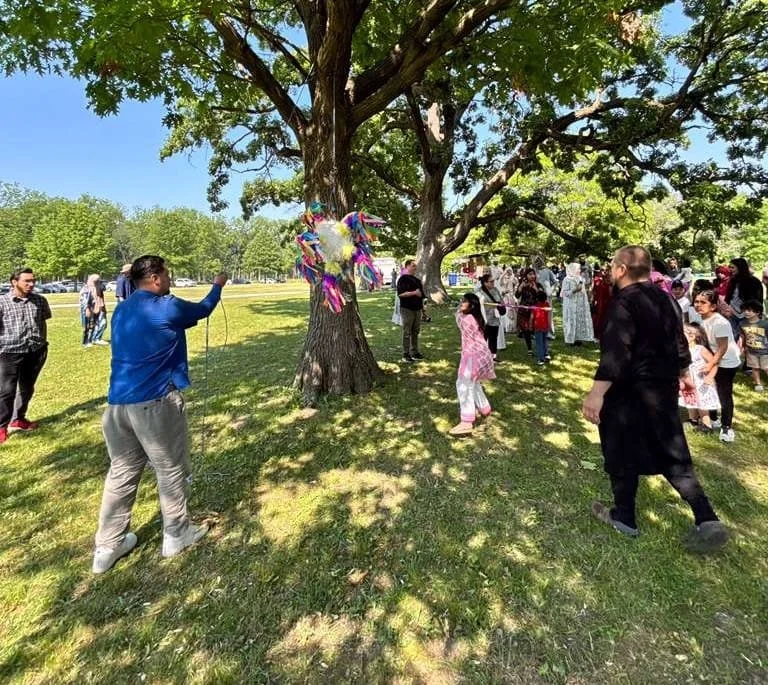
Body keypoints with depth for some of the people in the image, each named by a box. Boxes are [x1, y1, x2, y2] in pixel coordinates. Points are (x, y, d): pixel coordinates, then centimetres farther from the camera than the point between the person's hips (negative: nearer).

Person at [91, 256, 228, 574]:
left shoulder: (122, 311, 12)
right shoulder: (166, 308, -10)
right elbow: (203, 309, 8)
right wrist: (218, 285, 25)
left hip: (118, 402, 8)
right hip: (155, 403, -7)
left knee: (121, 472, 16)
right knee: (171, 469, 9)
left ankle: (107, 546, 26)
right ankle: (176, 534, 24)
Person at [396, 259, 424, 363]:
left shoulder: (417, 280, 15)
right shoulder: (403, 279, -9)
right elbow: (400, 294, -19)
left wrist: (422, 305, 19)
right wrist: (414, 293, -24)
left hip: (417, 309, 8)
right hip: (407, 309, -8)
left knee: (415, 332, 13)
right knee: (407, 333, -3)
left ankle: (415, 352, 23)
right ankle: (406, 354, 4)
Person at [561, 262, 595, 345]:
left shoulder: (580, 279, 14)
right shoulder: (567, 279, -10)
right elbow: (565, 292, -15)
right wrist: (575, 290, -22)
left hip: (580, 304, 8)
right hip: (571, 305, -8)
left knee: (581, 320, 6)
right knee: (572, 321, -5)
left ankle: (578, 338, 13)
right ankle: (570, 339, 2)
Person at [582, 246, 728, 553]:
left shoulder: (624, 302, -18)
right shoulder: (664, 298, 8)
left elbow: (616, 351, -30)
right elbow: (679, 340, 19)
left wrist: (597, 392, -35)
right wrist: (683, 372, 34)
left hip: (630, 392, -8)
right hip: (663, 388, 8)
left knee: (624, 455, 9)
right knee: (673, 455, 16)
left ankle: (624, 517, 24)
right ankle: (707, 520, 11)